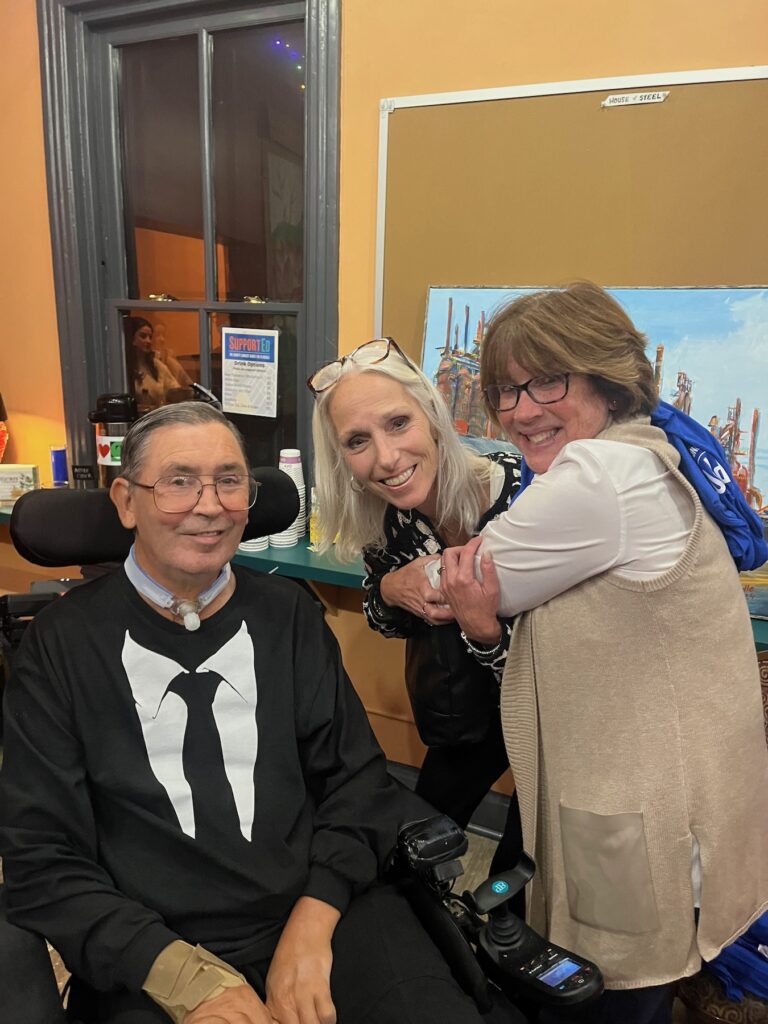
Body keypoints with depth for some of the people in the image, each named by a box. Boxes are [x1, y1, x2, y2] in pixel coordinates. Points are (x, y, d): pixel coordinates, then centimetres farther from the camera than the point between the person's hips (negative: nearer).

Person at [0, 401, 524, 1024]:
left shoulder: (288, 615, 5)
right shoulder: (62, 643, -1)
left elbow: (356, 779, 4)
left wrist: (313, 924, -11)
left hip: (327, 921, 1)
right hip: (150, 966, 0)